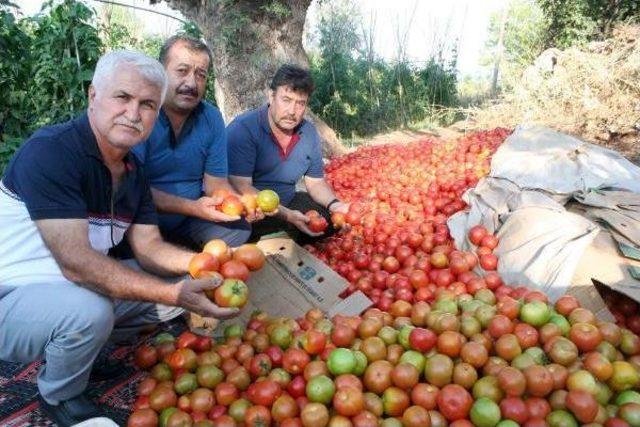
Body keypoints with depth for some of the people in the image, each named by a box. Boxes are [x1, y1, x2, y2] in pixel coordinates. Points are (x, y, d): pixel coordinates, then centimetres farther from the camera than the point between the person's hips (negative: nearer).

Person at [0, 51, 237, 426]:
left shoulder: (132, 170, 0)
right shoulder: (50, 151, -25)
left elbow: (149, 248, -1)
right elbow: (76, 263, -31)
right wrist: (174, 293, -36)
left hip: (73, 289, 7)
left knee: (185, 286, 2)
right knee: (89, 310, -36)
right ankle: (59, 396, -1)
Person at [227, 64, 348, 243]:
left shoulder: (310, 133, 0)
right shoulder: (243, 128, -20)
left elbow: (316, 182, 10)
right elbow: (241, 187, -25)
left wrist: (334, 204, -12)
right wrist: (286, 215, -33)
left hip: (287, 202, 6)